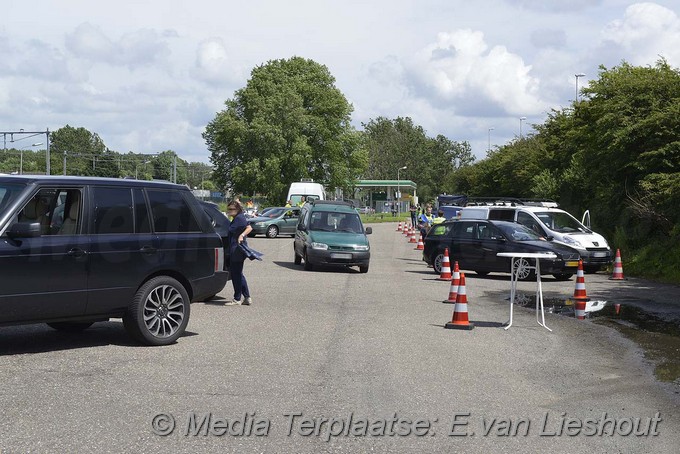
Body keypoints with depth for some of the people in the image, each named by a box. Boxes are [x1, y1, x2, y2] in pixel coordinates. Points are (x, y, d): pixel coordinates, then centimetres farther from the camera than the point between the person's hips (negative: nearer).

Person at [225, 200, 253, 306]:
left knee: (236, 274, -2)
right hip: (234, 251, 11)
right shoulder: (236, 218, 17)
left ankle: (237, 299, 6)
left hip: (237, 251, -11)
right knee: (238, 274, 16)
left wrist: (242, 235, -37)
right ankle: (247, 297, 20)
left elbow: (249, 228, -26)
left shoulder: (240, 218, -14)